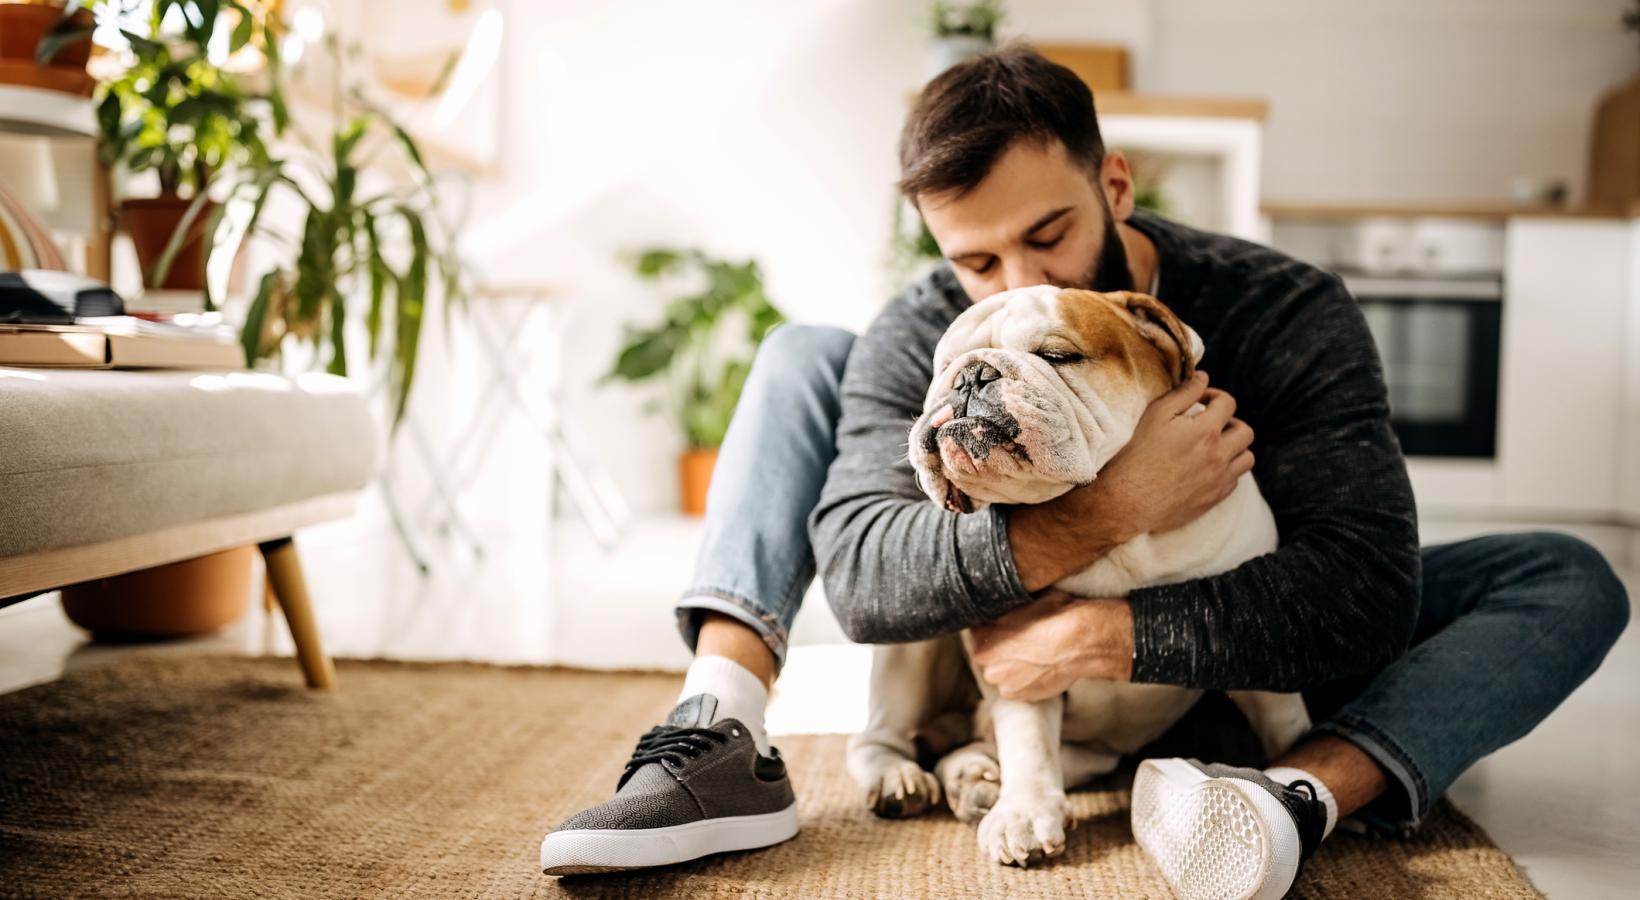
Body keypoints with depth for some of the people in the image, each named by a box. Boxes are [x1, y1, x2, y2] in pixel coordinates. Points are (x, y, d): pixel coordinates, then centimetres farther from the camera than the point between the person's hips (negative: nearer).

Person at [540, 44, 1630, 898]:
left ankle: (1301, 794, -48)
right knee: (803, 359, -9)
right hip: (1006, 641, 1)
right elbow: (860, 574, -31)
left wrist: (1103, 630, -40)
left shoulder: (1288, 314, -21)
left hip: (1216, 645, -1)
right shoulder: (921, 338, -16)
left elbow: (1368, 583, -32)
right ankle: (723, 740, -29)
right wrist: (1110, 510, -42)